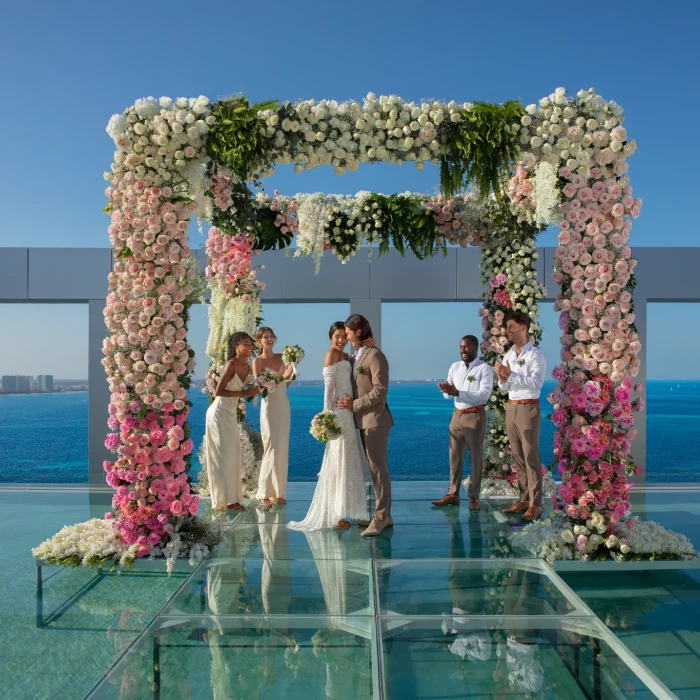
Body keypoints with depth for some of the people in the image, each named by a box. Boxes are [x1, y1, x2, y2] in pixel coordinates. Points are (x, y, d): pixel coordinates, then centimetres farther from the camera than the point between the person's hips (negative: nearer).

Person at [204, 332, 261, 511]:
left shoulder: (247, 367, 7)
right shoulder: (231, 364, -17)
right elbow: (218, 391, -23)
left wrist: (252, 392, 1)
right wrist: (243, 393, -21)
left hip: (231, 414, 9)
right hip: (219, 413, -9)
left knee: (233, 456, 10)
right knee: (222, 456, -4)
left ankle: (232, 498, 16)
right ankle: (223, 501, 3)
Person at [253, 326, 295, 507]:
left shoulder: (281, 357, 9)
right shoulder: (258, 361, -5)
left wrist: (290, 373, -3)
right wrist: (281, 376, -21)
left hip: (284, 406, 6)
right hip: (270, 407, -5)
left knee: (283, 449, 7)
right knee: (272, 449, -8)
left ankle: (278, 491, 16)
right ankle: (264, 493, 0)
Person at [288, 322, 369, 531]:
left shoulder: (345, 356, 16)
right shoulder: (331, 355, -11)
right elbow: (328, 388, -17)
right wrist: (328, 417, -21)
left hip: (348, 413, 10)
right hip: (338, 413, -10)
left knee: (349, 461, 14)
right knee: (339, 461, -5)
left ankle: (343, 510, 24)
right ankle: (336, 514, 3)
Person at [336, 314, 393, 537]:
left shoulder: (374, 355, -12)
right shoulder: (357, 356, 14)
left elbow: (380, 391, -18)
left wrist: (354, 405, -15)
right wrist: (350, 403, -3)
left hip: (375, 419, -9)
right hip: (363, 419, 9)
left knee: (378, 468, -3)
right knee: (374, 468, 12)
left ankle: (381, 517, 4)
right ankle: (383, 515, 19)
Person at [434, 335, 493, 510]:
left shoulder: (484, 369, -9)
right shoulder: (455, 367, 8)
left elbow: (484, 395, -20)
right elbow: (448, 394, 5)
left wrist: (457, 392, -27)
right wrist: (447, 390, -20)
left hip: (475, 416, -5)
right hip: (457, 415, 5)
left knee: (475, 457, 3)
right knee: (455, 457, 9)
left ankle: (474, 497, 11)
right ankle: (452, 494, 16)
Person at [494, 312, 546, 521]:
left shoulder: (535, 354, -9)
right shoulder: (508, 355, 12)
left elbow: (536, 382, -23)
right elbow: (504, 387, 12)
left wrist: (511, 374, -27)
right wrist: (502, 378, -10)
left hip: (528, 408, -7)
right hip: (511, 408, 7)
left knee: (531, 456, -5)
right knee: (518, 456, 11)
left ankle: (535, 504, 0)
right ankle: (523, 499, 20)